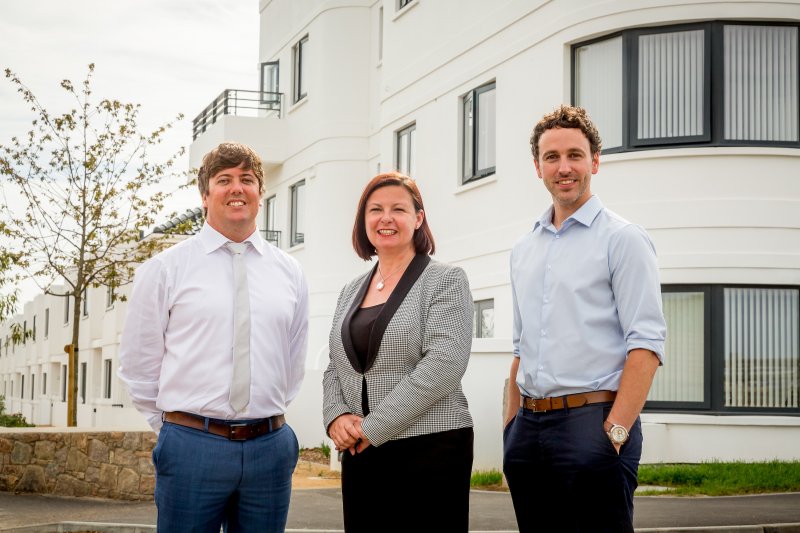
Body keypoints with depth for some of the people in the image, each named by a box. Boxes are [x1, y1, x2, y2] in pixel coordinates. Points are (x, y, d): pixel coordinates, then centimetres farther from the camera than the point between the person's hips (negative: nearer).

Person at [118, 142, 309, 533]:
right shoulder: (165, 269, 0)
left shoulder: (289, 273, 9)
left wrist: (267, 423, 13)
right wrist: (178, 429, 6)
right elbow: (138, 363, 4)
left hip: (270, 447, 3)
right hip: (192, 448, -3)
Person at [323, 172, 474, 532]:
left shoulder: (445, 281, -3)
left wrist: (372, 428, -16)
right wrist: (336, 416, -6)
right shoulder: (352, 291, 15)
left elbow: (444, 364, -15)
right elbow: (335, 370, 16)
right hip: (360, 453, 5)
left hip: (430, 449, -5)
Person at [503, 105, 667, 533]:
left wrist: (616, 431, -18)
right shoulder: (523, 250, 16)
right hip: (530, 428, 6)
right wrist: (511, 427, 13)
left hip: (592, 419, -6)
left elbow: (646, 345, -11)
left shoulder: (622, 240, -4)